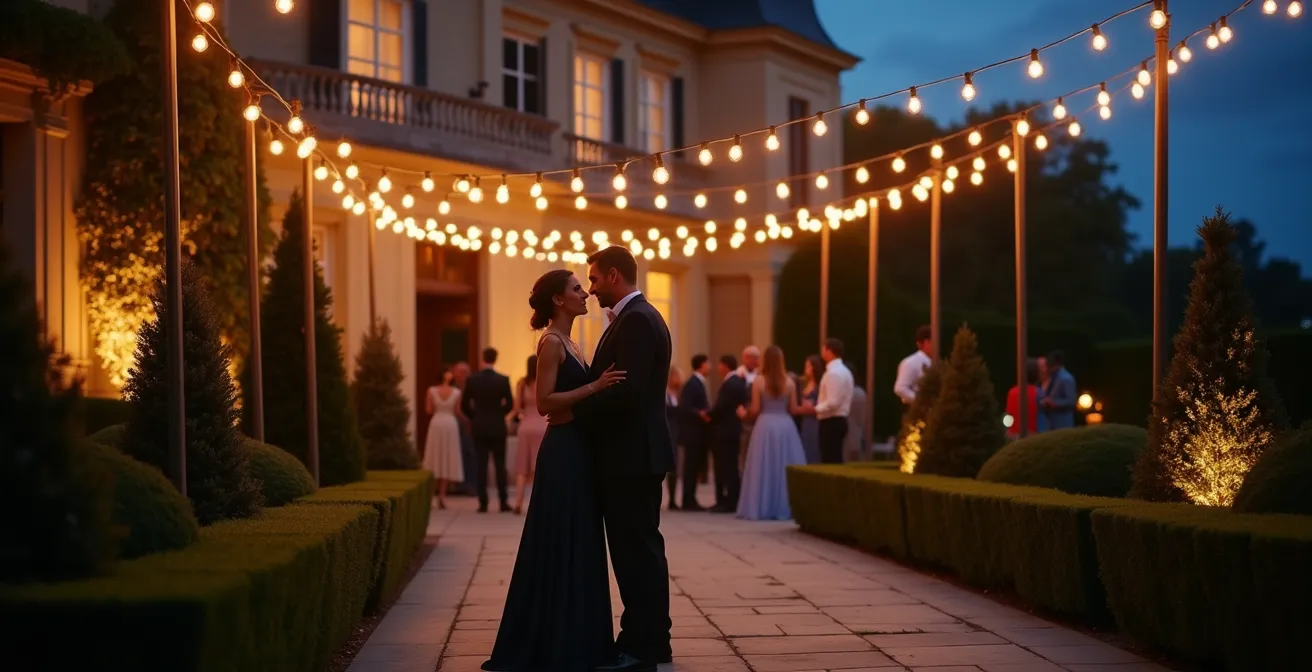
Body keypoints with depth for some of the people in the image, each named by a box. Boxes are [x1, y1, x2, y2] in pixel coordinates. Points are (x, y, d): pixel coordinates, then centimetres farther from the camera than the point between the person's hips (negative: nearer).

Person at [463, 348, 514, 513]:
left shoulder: (472, 380, -4)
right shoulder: (503, 380, -7)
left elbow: (465, 405, -1)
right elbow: (510, 404, -6)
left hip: (478, 427, 1)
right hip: (497, 428, -1)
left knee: (480, 465, 2)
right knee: (500, 465, 6)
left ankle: (483, 503, -1)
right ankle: (503, 502, 7)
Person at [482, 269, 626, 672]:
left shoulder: (568, 344, 16)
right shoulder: (551, 342, -11)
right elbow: (544, 402, -19)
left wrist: (600, 384, 10)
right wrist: (593, 387, -24)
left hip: (578, 450, 10)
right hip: (563, 452, -10)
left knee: (579, 548, 12)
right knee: (560, 549, -5)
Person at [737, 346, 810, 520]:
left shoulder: (759, 381, -5)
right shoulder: (789, 382, 0)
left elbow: (755, 410, -4)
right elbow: (793, 410, 3)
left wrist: (745, 413, 16)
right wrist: (806, 408, 24)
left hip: (765, 426, -1)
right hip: (785, 426, 1)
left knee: (764, 468, 3)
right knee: (786, 467, 7)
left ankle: (762, 508, 3)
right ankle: (785, 507, 8)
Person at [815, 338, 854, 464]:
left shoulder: (834, 373, -18)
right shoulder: (842, 371, 16)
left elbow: (833, 402, -24)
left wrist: (814, 409, -14)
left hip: (831, 423, -11)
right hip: (838, 421, 11)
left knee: (830, 462, -9)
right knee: (835, 461, 12)